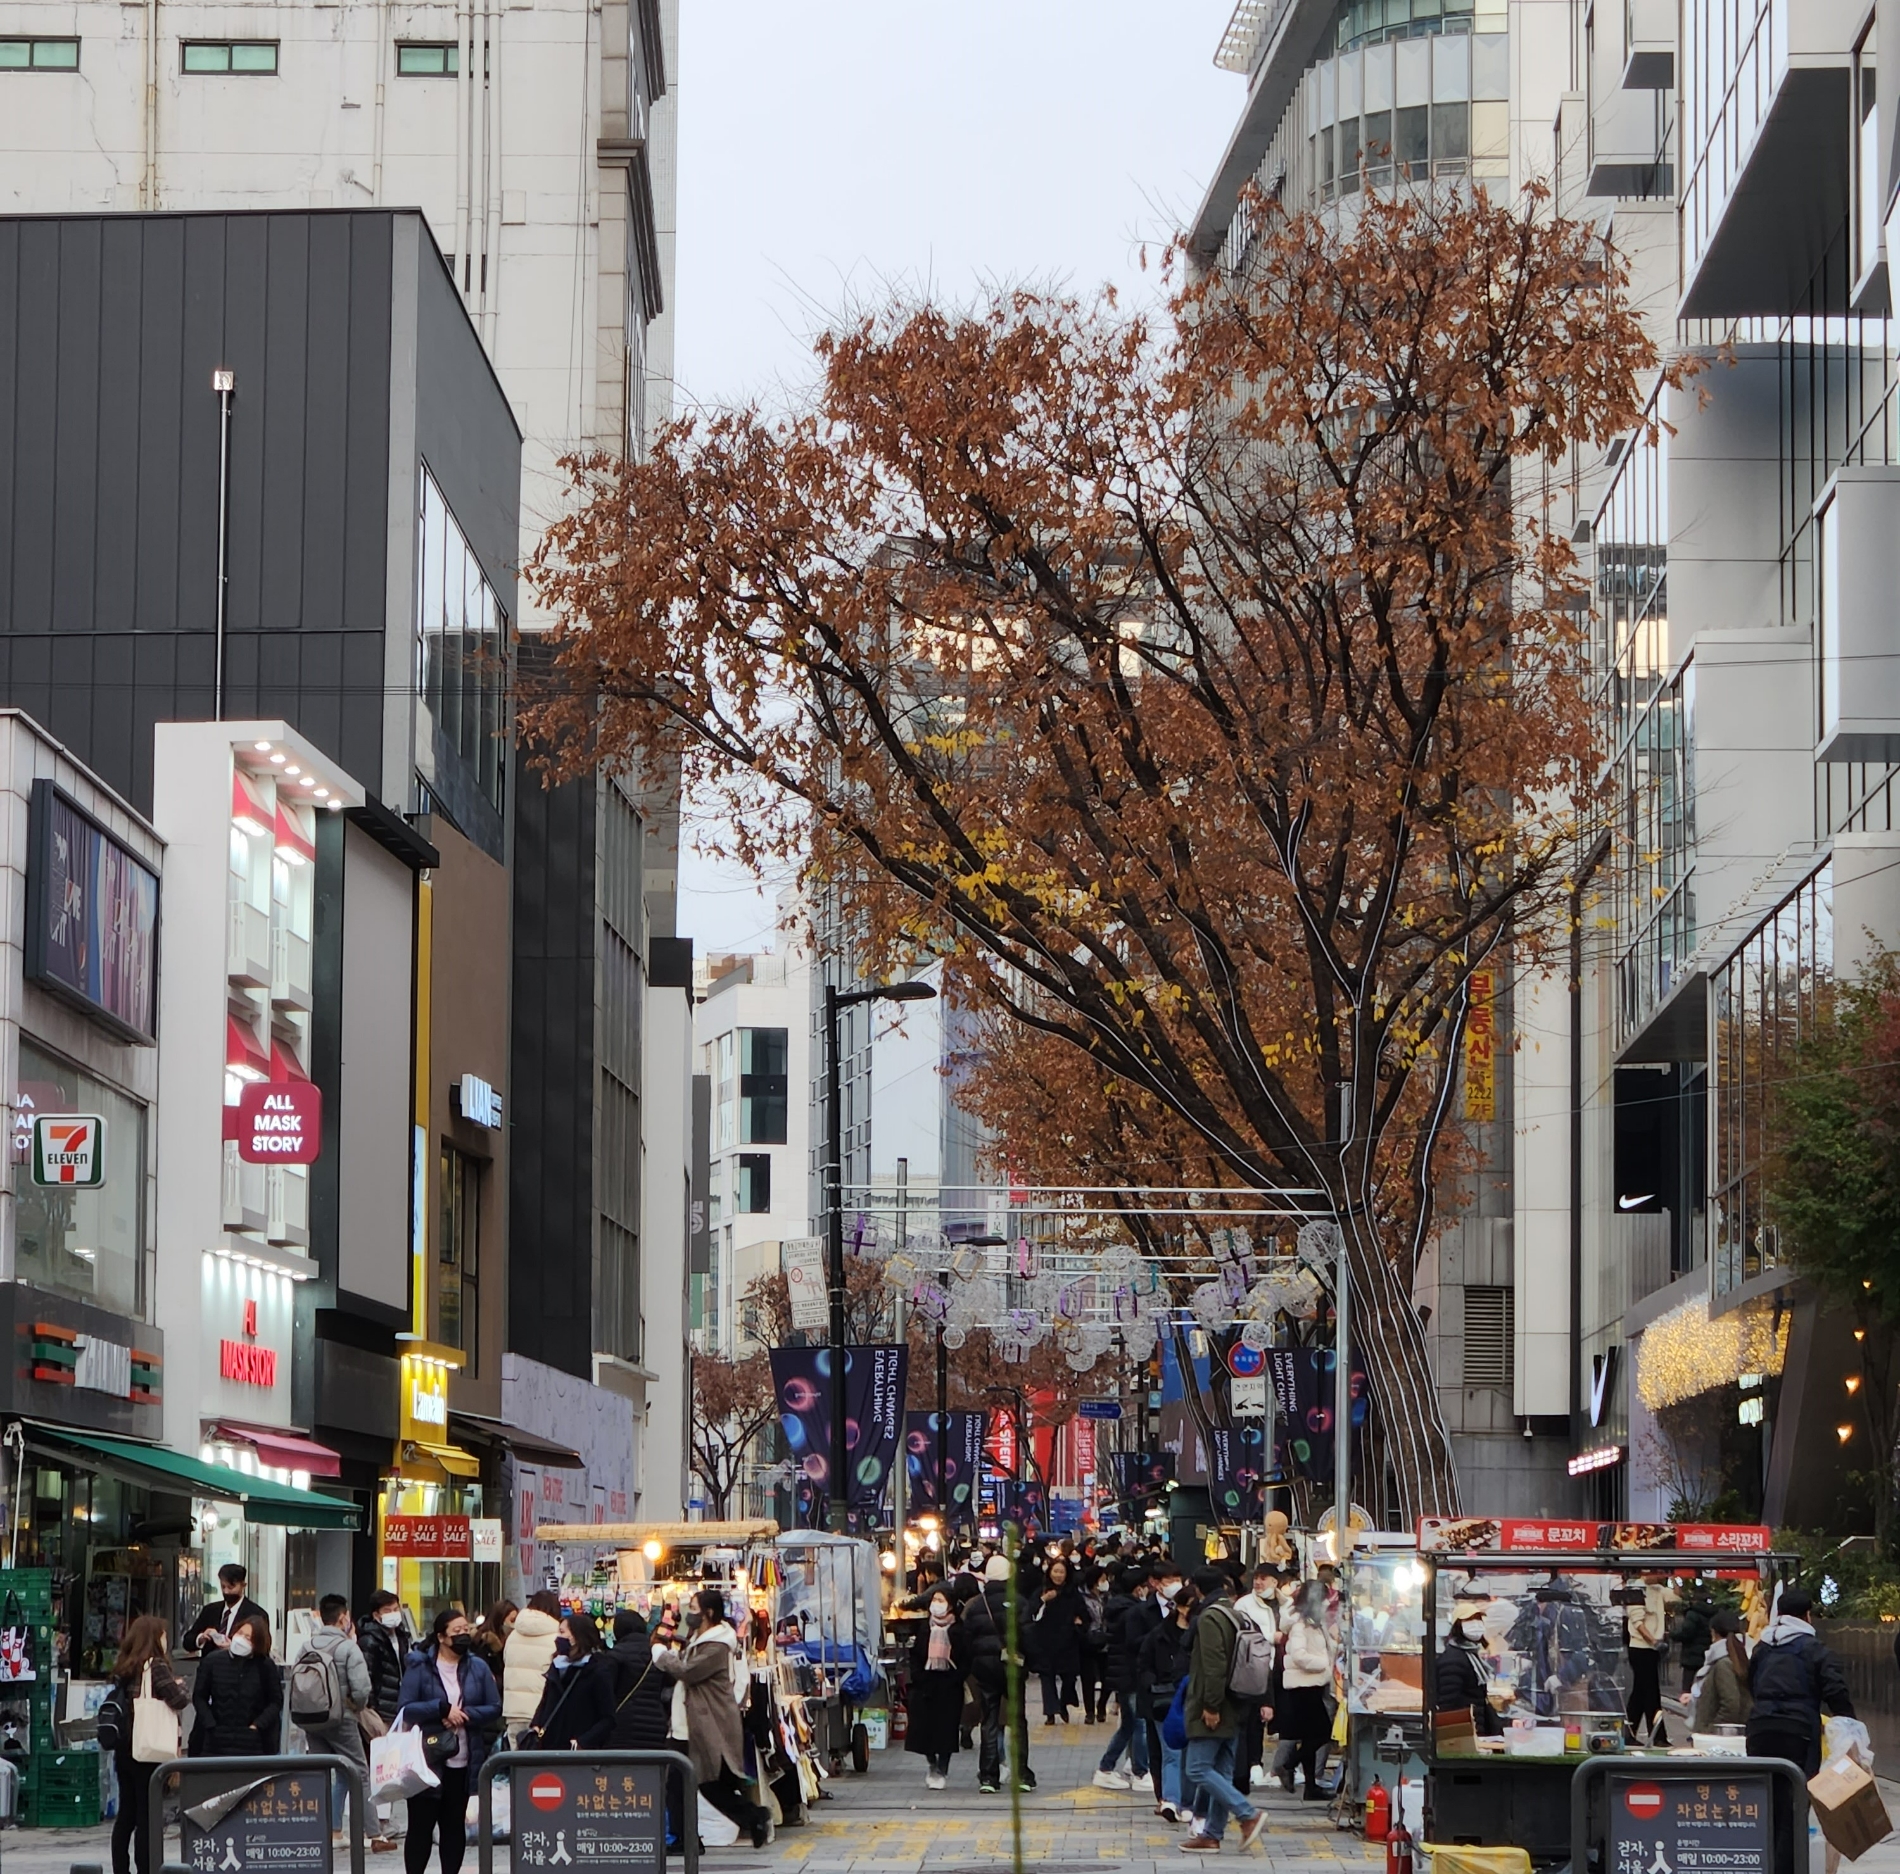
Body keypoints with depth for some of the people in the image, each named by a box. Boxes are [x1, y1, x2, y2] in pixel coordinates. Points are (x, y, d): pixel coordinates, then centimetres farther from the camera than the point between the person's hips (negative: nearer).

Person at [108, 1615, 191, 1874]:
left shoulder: (123, 1668, 9)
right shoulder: (156, 1666, -12)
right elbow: (179, 1700, -16)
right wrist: (180, 1685, 6)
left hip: (124, 1749, 7)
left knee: (126, 1815, 12)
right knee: (147, 1816, -3)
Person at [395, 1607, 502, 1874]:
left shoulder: (478, 1667, 4)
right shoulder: (419, 1666, -5)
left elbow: (495, 1708, 3)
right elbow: (405, 1710, -11)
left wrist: (464, 1715, -13)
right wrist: (442, 1708, -21)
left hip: (463, 1761, 3)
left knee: (454, 1825, 11)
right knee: (421, 1825, 0)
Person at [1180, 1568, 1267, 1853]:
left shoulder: (1209, 1618, -14)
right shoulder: (1237, 1615, 14)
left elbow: (1214, 1665, -22)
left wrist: (1211, 1706, -19)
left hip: (1212, 1712, -9)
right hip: (1234, 1708, 9)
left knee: (1198, 1769, -9)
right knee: (1222, 1771, 10)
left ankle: (1248, 1815, -15)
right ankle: (1212, 1834, 12)